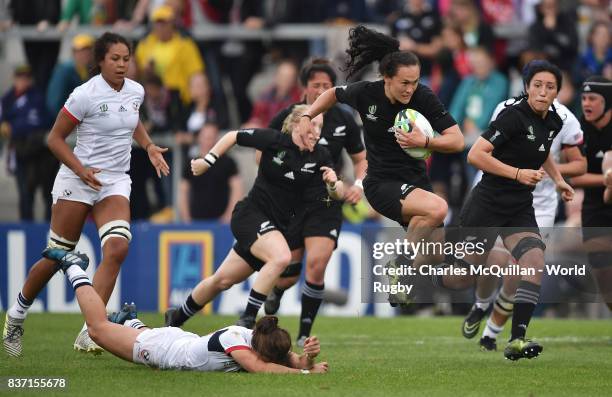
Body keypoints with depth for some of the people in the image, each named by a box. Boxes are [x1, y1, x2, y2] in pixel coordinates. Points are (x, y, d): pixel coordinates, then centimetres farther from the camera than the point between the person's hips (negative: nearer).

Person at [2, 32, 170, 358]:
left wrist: (149, 147, 12)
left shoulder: (136, 91, 5)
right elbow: (55, 138, -8)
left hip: (115, 183, 4)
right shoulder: (85, 95, -14)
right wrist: (82, 171, -19)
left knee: (117, 248, -19)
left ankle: (88, 334, -19)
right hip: (77, 181, -4)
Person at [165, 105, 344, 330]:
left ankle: (177, 317, 31)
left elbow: (338, 194, 0)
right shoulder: (274, 140, -13)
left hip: (278, 225, 5)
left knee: (223, 280, 10)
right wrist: (208, 161, -3)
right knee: (281, 256, -32)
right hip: (251, 214, -5)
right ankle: (247, 319, -25)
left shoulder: (320, 156, -2)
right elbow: (233, 136, -1)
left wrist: (333, 183, -22)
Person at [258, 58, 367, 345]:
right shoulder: (285, 118, -4)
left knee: (316, 265, -19)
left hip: (326, 205, 0)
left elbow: (360, 159, 14)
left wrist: (359, 184, -5)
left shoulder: (344, 120, 1)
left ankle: (305, 332, -4)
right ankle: (276, 292, 43)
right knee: (288, 275, 3)